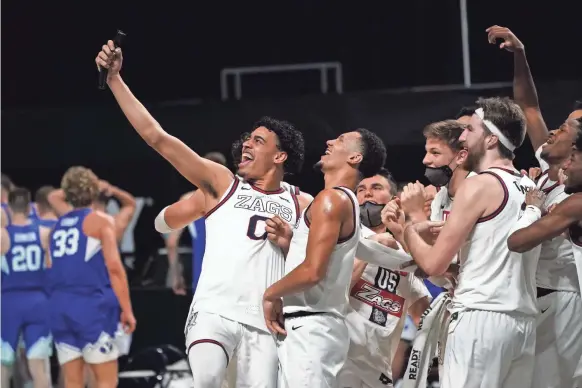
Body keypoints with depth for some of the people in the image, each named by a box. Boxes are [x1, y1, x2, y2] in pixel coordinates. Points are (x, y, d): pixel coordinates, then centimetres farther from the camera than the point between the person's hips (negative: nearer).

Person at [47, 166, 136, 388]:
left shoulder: (59, 224, 17)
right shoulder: (100, 221, 0)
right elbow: (114, 267, -9)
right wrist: (127, 309, -9)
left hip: (60, 307, 6)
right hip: (91, 305, -6)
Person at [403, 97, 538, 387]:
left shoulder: (479, 185, -8)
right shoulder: (530, 188, 14)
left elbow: (433, 264, -9)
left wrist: (410, 231, 10)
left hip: (481, 317, -8)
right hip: (524, 319, 8)